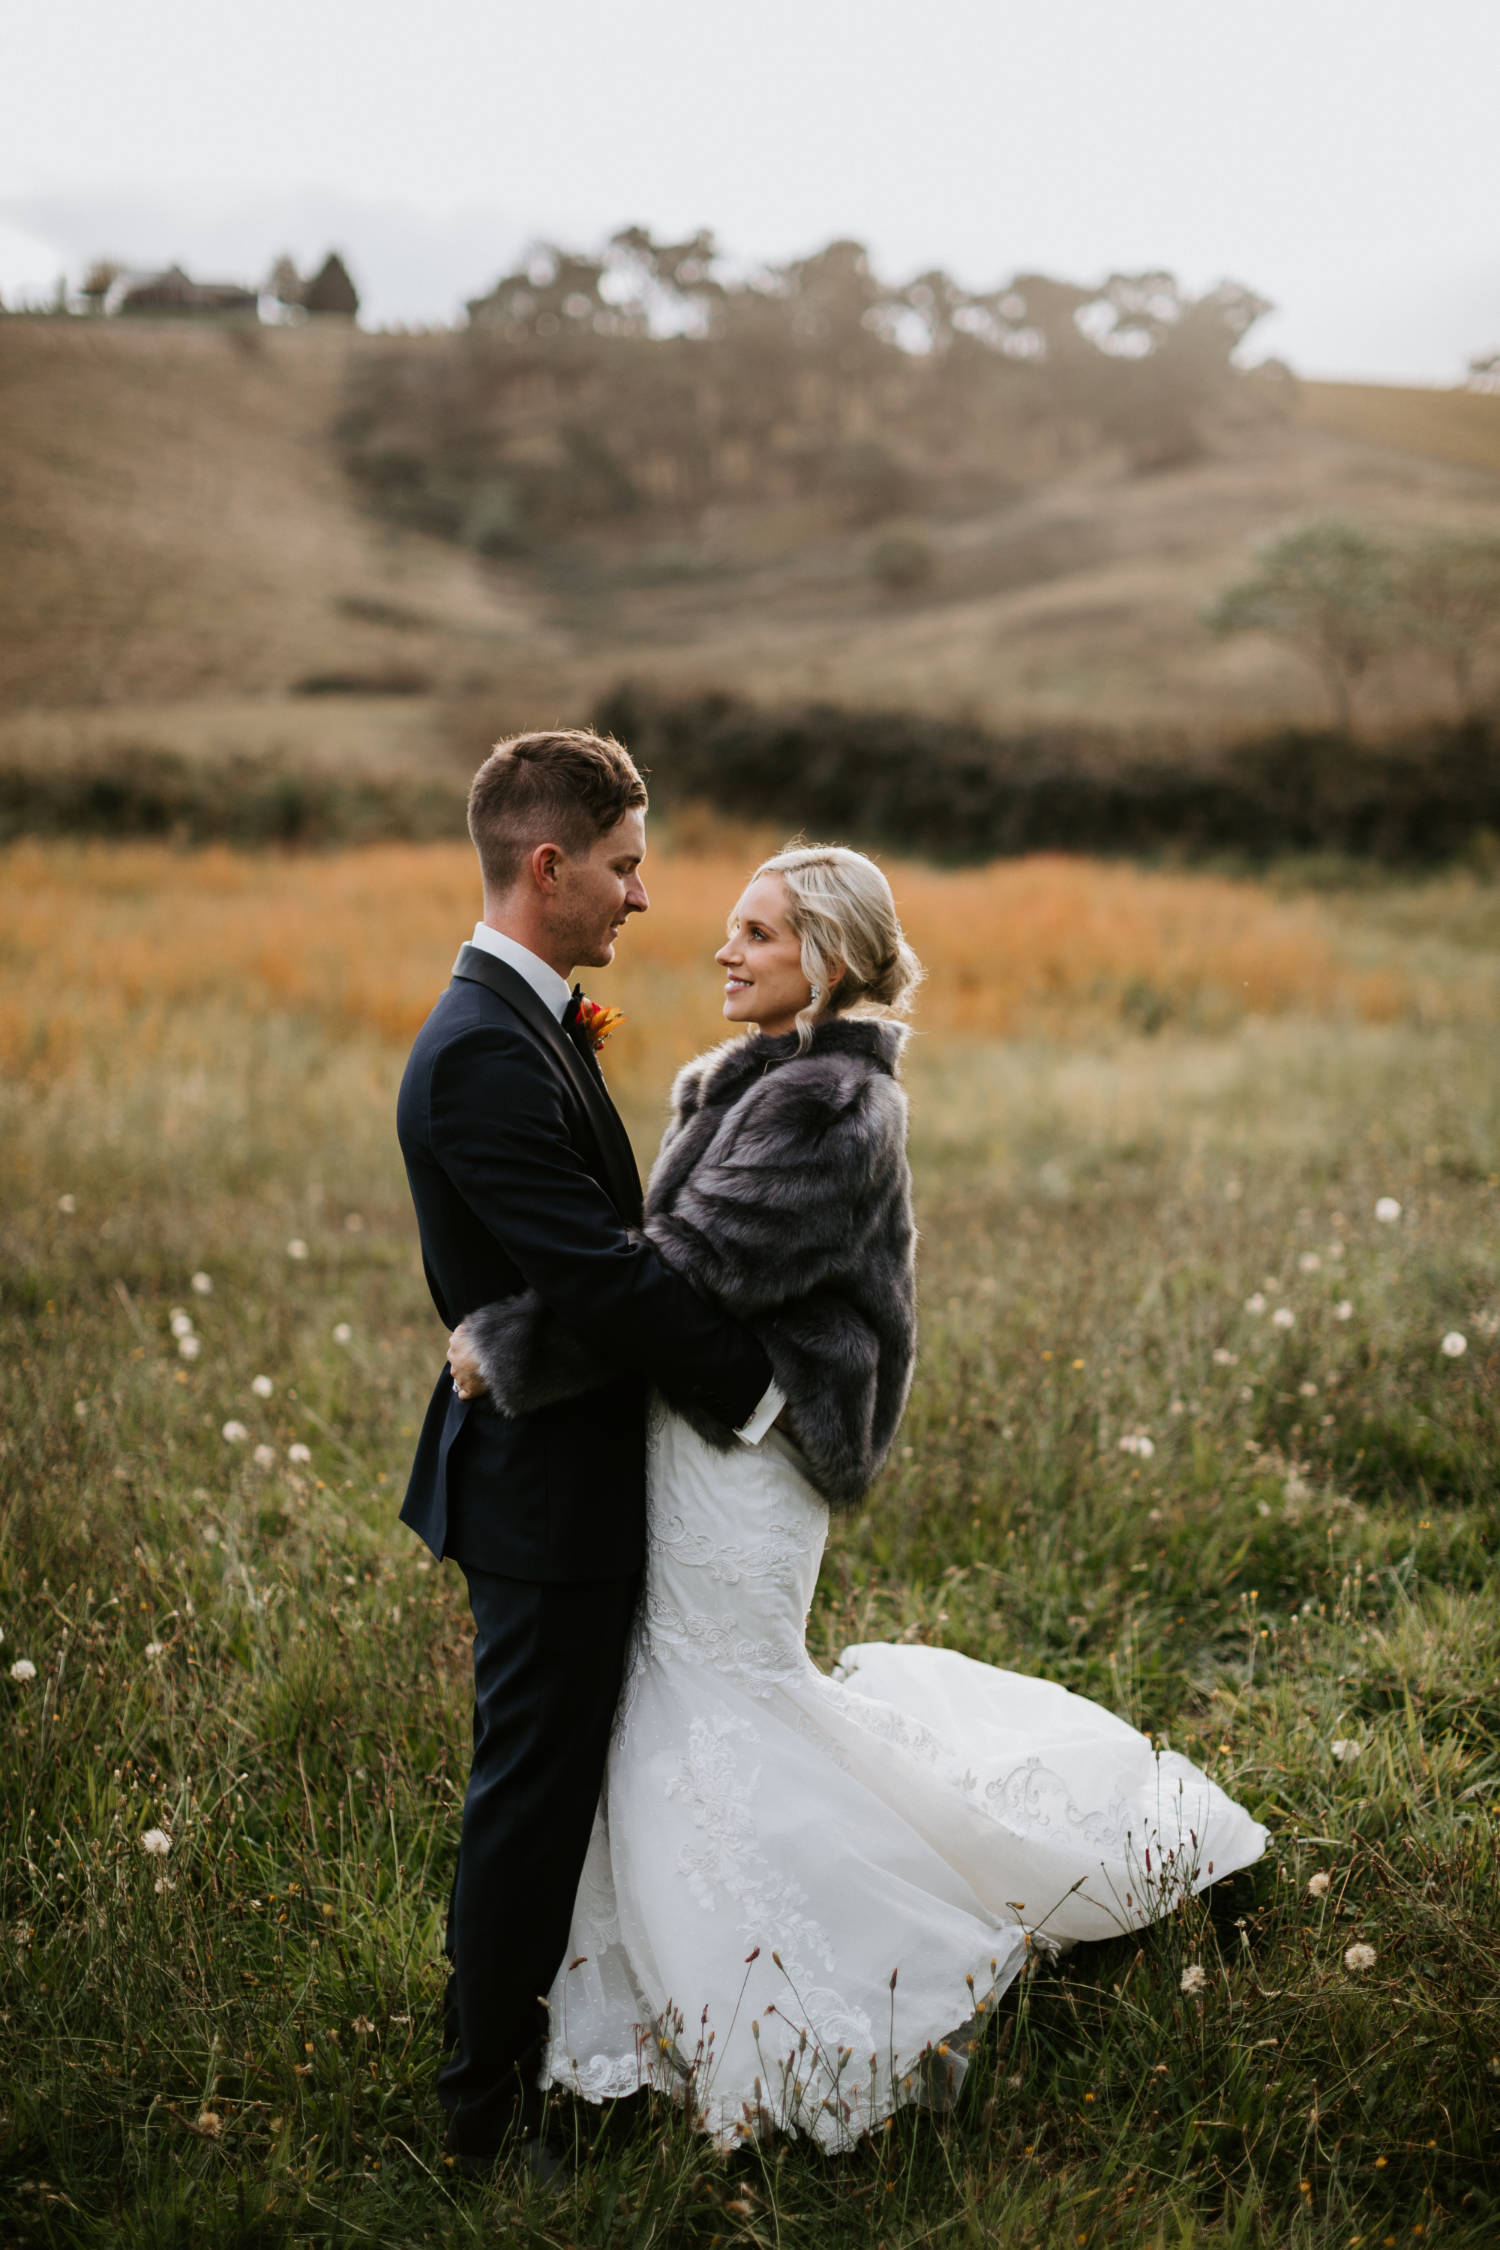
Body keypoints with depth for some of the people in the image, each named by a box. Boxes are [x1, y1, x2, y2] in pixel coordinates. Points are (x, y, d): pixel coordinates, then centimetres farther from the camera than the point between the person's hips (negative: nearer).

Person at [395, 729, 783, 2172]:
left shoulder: (529, 1025, 10)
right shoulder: (484, 1052, -24)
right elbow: (601, 1275, -27)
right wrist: (760, 1394, -18)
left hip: (568, 1467, 10)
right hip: (547, 1484, -10)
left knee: (551, 1778, 22)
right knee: (532, 1790, 4)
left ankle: (509, 2034, 39)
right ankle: (488, 2103, 20)